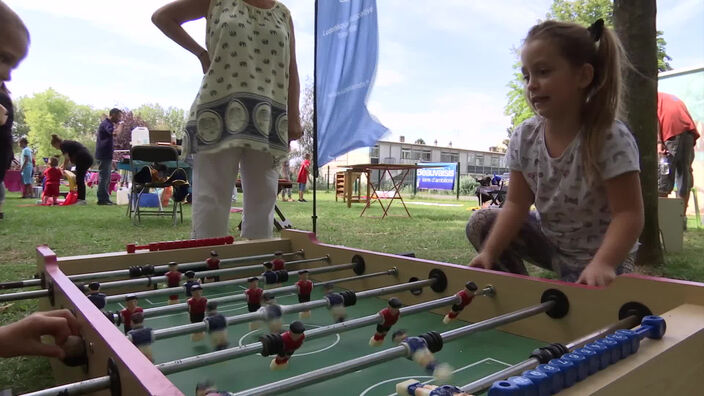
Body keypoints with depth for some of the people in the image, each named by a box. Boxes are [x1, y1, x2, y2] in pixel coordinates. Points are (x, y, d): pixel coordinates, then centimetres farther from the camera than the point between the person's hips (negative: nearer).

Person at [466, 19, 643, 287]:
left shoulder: (611, 138, -26)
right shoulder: (524, 137, -11)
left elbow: (628, 215, -27)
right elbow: (516, 204, -9)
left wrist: (602, 264, -44)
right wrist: (489, 252, -21)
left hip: (598, 255, -5)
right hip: (551, 239, 5)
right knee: (481, 223, -5)